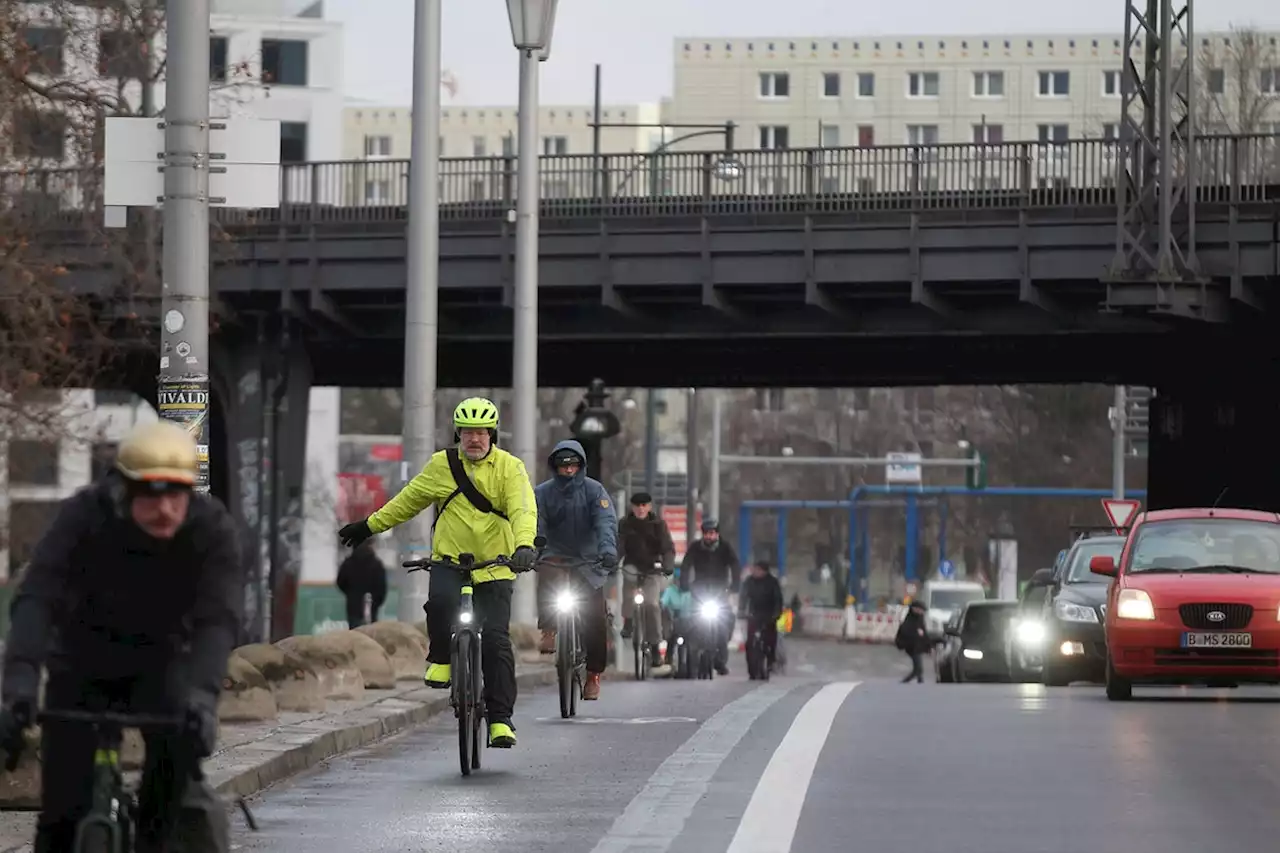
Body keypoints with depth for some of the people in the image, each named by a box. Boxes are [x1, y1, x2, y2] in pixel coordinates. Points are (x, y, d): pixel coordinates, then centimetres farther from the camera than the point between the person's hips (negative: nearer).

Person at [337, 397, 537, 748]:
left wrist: (524, 546, -38)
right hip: (449, 560, 1)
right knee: (441, 601, -32)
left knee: (496, 641, -10)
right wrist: (369, 526, 22)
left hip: (494, 567, -1)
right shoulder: (441, 465, 4)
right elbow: (409, 500, 18)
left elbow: (523, 510, -19)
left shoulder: (509, 468, -4)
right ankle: (441, 659, -5)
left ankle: (501, 719, -4)